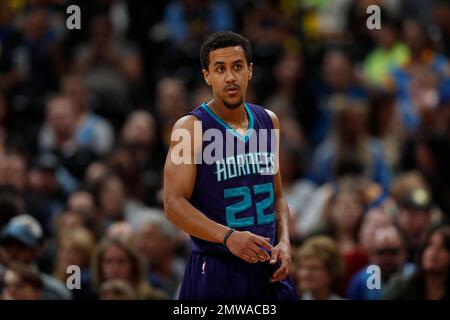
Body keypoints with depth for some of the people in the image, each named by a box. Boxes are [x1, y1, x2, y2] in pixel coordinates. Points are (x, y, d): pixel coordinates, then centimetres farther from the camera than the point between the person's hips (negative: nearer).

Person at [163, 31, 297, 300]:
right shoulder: (192, 127, -8)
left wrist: (284, 242, 1)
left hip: (267, 268, 5)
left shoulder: (269, 121, 10)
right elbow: (174, 204, -14)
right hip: (215, 271, -5)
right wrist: (228, 237, -25)